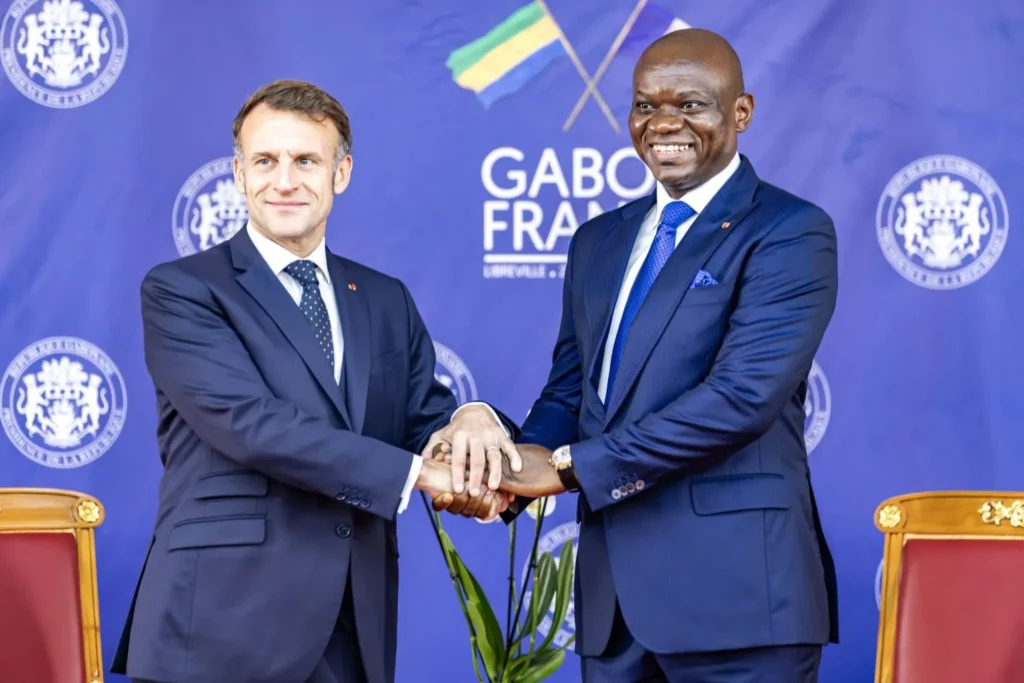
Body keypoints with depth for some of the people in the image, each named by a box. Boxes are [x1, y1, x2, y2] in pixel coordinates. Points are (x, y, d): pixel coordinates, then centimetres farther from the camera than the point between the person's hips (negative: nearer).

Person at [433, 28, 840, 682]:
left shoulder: (791, 232, -6)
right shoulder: (599, 241, 17)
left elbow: (743, 394, -17)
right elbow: (569, 390, 16)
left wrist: (571, 466, -16)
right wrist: (511, 472, -7)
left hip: (734, 587, -6)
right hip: (614, 591, 6)